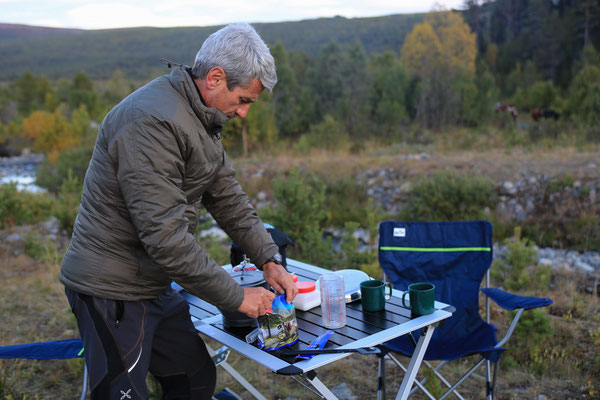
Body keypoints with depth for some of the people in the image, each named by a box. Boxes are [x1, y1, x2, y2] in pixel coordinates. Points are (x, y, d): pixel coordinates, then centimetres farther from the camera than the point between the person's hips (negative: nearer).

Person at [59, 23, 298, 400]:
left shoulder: (204, 121, 7)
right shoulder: (152, 121, -26)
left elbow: (229, 197, 11)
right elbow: (165, 235, -29)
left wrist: (269, 259, 0)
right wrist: (237, 296, -21)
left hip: (154, 284, 9)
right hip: (112, 290, -9)